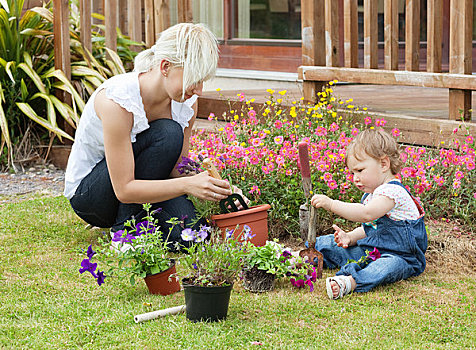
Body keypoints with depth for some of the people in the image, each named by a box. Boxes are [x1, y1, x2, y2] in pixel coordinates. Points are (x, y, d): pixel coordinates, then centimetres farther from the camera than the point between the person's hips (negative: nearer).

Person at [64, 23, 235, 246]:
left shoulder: (188, 103, -10)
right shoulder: (117, 100, -30)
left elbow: (175, 170, -3)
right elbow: (124, 189, -30)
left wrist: (214, 186, -22)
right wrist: (187, 185, -40)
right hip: (86, 193, -5)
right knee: (167, 134, -28)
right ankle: (126, 228, -15)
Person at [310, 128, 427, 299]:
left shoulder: (392, 191, -19)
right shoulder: (370, 195, 14)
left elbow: (367, 214, -34)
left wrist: (331, 204, -34)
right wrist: (350, 237, 1)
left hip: (401, 257, -10)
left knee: (390, 265, -43)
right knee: (330, 245, 5)